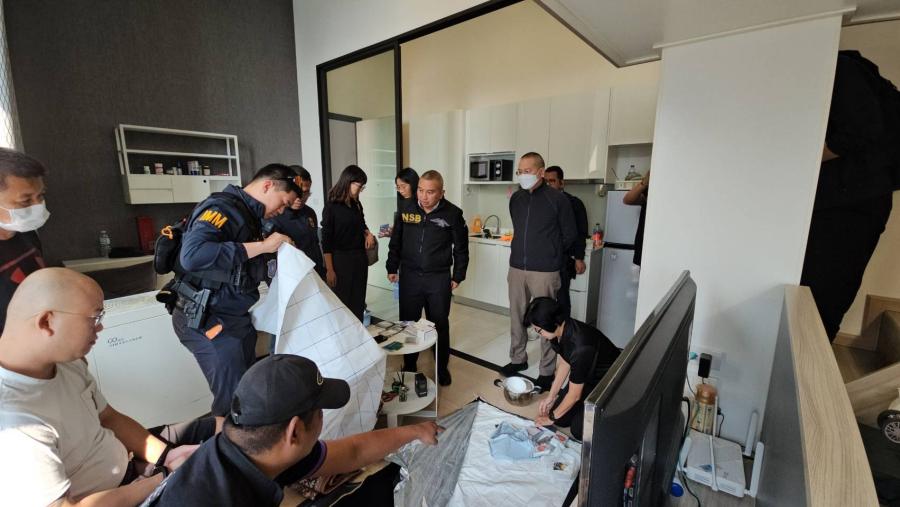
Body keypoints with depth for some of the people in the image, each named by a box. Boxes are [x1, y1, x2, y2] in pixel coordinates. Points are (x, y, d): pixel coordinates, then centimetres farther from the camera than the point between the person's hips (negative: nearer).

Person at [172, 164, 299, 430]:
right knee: (233, 400, 0)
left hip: (236, 318, 9)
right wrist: (262, 246, -30)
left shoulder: (247, 214, 11)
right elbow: (192, 255, -35)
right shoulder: (222, 207, -18)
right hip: (207, 321, -9)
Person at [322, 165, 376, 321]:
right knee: (341, 304, 4)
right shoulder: (331, 206, -9)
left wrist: (368, 233, 1)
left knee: (358, 302, 12)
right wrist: (329, 269, -13)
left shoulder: (357, 204, 7)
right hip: (341, 259, -6)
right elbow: (326, 240, -10)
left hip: (360, 258, 6)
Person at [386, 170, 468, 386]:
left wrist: (458, 276, 1)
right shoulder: (406, 208, -3)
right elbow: (396, 241, 7)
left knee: (440, 324, 10)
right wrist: (392, 267, 8)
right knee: (407, 322, 11)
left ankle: (442, 367, 30)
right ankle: (409, 365, 32)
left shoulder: (453, 213, -9)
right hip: (409, 276, 2)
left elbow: (461, 248, 0)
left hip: (439, 278, -2)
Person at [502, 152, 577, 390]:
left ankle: (547, 371, 18)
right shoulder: (516, 198, 7)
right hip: (516, 268, 5)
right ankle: (518, 359, 32)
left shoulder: (557, 199, -8)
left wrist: (551, 254, 11)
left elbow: (569, 235, 1)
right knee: (517, 316, 14)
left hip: (544, 271, -5)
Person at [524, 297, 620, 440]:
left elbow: (574, 395, -26)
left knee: (580, 431, -13)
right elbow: (563, 363, 1)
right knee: (561, 419, 1)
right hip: (587, 376, 7)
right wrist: (551, 397, 4)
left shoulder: (580, 347, -40)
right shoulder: (560, 330, -16)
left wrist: (551, 417, -11)